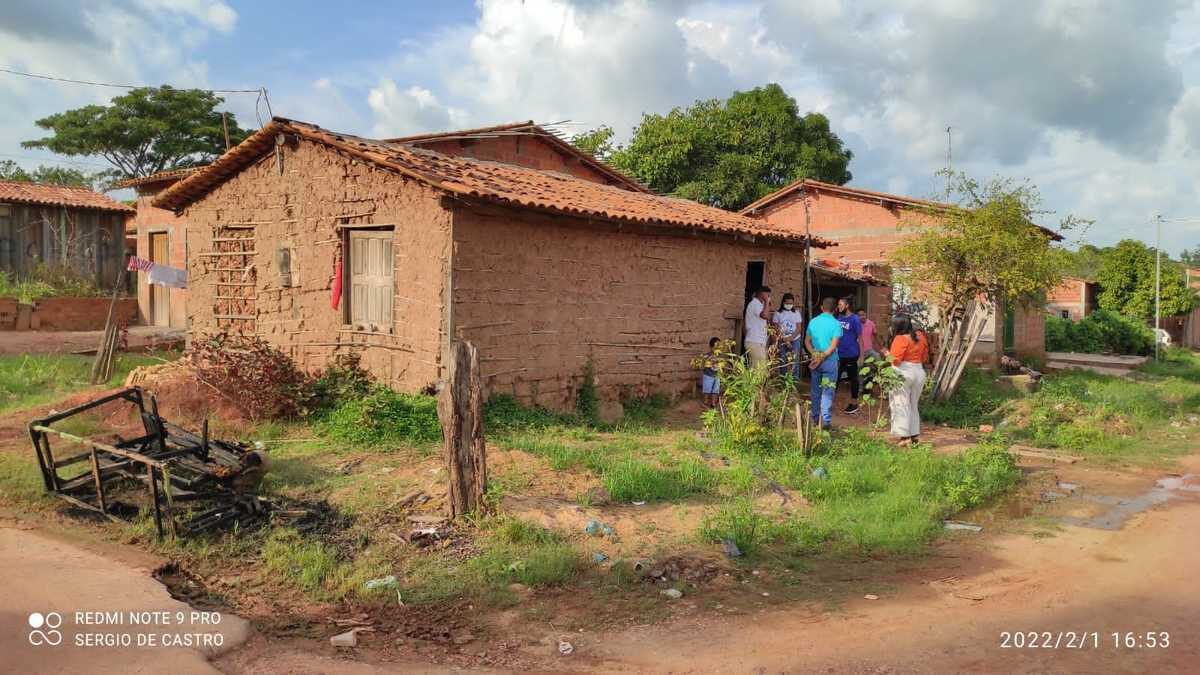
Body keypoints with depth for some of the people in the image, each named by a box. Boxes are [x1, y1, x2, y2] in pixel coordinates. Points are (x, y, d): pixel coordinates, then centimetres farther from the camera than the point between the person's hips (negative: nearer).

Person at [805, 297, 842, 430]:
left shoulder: (813, 321, 5)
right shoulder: (836, 324, -8)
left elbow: (807, 342, 4)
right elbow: (833, 346, -15)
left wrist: (814, 354, -5)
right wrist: (822, 357, -14)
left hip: (815, 359, 4)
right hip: (830, 360, -4)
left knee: (816, 390, 14)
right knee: (828, 392, 0)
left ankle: (815, 419, 23)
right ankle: (826, 421, -4)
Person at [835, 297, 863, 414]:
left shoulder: (854, 319, -10)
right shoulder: (838, 318, 6)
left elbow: (860, 337, -9)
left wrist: (862, 355, -12)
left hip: (851, 355, -5)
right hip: (839, 354, 5)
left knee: (853, 378, 7)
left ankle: (854, 403, 16)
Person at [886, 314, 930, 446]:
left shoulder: (901, 339, -14)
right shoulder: (920, 336, 8)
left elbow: (895, 359, -17)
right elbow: (925, 357, 14)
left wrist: (888, 355, 2)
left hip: (903, 374, -7)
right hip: (919, 372, 7)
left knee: (901, 405, -1)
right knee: (913, 405, 17)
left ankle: (905, 436, -3)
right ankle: (915, 435, 20)